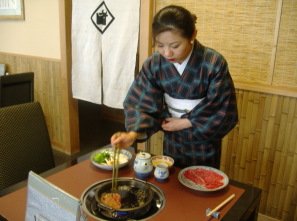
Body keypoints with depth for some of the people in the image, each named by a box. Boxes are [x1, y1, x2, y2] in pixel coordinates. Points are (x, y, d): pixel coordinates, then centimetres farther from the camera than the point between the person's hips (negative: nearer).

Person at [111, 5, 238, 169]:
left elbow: (221, 111, -17)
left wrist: (184, 123, -16)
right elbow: (143, 105, -16)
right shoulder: (154, 64, -16)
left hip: (204, 142, -2)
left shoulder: (214, 64, -24)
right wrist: (133, 133, -33)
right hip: (172, 142, 3)